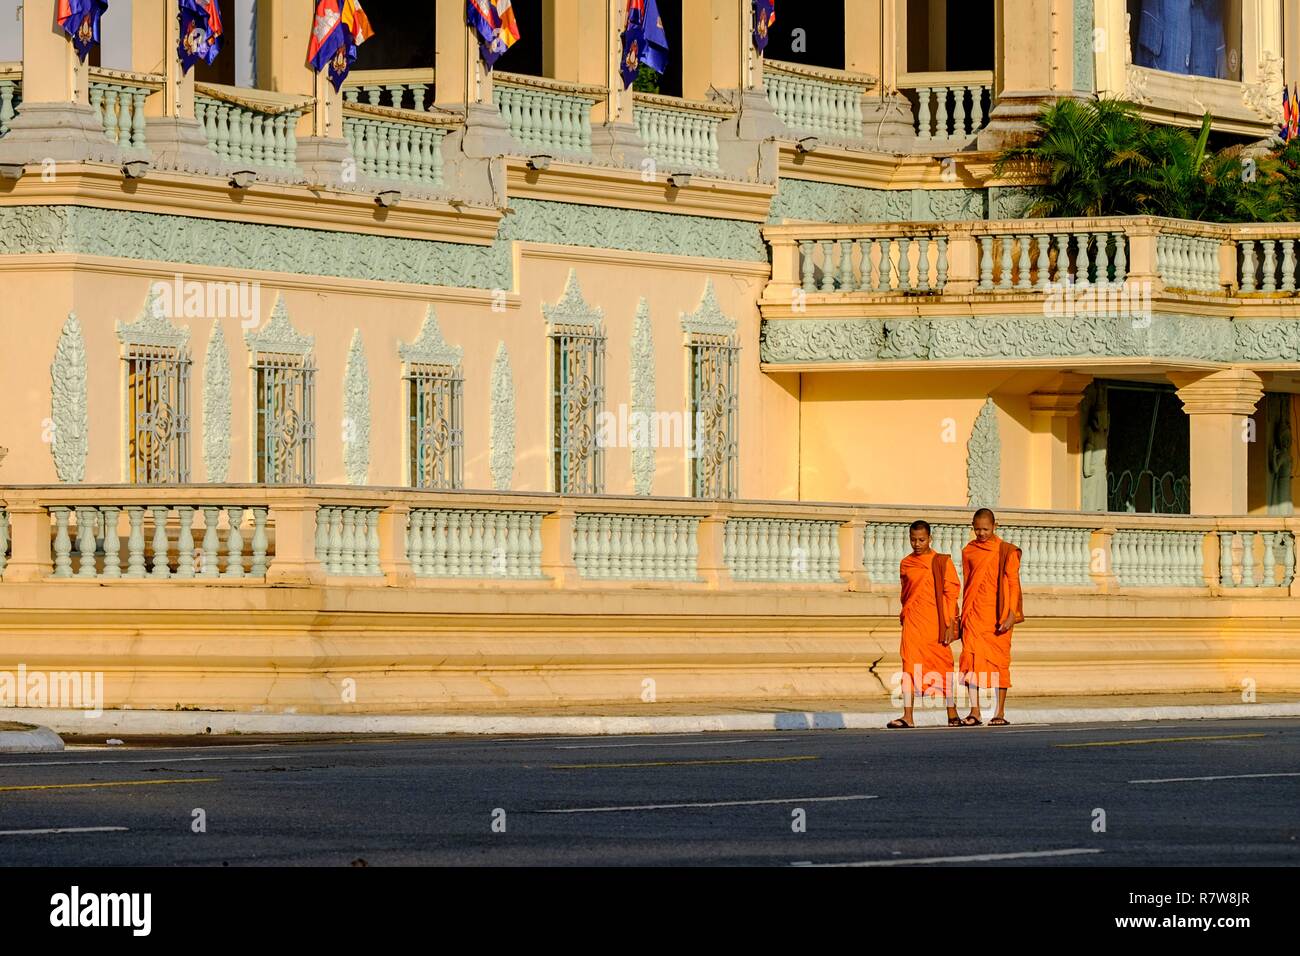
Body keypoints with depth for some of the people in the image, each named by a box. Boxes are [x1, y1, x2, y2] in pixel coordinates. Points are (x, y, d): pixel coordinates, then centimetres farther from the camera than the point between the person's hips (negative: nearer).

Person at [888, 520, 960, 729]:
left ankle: (952, 715, 16)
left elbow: (951, 593, -1)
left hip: (936, 623, -2)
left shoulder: (942, 562, 1)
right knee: (910, 667, -8)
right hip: (913, 623, 2)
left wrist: (950, 625, -7)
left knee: (943, 668, 4)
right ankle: (907, 717, -10)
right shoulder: (906, 565, 10)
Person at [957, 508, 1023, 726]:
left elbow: (1013, 584, -2)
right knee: (971, 658, -8)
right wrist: (964, 615, 14)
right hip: (974, 614, 2)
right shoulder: (968, 552, 11)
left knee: (999, 661, 0)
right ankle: (974, 712, -8)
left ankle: (1000, 713, 6)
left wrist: (1011, 614, -11)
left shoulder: (1007, 551, 1)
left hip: (998, 615, -2)